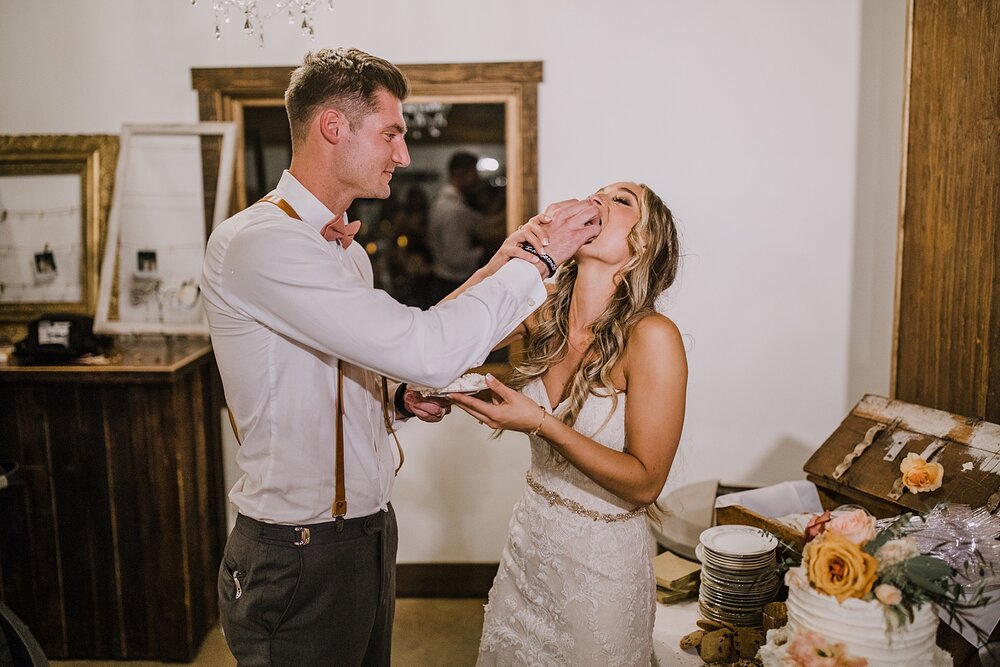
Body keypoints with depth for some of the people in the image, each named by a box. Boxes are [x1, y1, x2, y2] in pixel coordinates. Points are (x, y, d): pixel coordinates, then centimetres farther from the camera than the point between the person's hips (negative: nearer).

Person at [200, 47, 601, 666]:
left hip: (368, 537, 9)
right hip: (301, 561, -8)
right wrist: (538, 257, -20)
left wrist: (400, 399, -1)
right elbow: (427, 348, -30)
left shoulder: (344, 247, 11)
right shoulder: (255, 243, -21)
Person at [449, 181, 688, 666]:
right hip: (529, 537, 5)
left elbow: (645, 482, -20)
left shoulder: (650, 336, -23)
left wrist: (540, 423, -28)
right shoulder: (542, 313, -8)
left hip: (603, 558, -5)